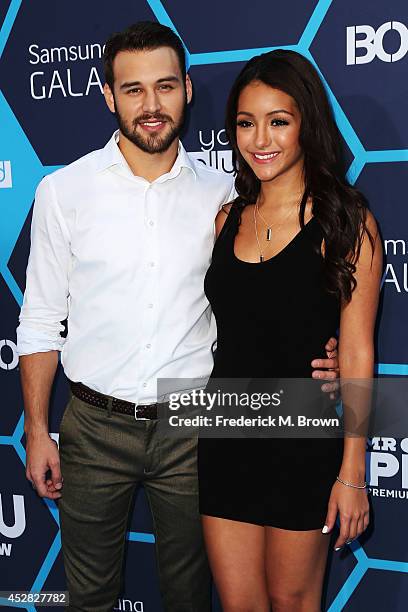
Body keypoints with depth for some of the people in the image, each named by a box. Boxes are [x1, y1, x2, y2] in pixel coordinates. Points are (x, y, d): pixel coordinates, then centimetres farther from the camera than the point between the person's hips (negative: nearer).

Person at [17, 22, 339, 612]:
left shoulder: (222, 194, 0)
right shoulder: (64, 190, -3)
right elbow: (41, 320, 1)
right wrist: (37, 431, -1)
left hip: (191, 425, 1)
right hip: (95, 426, 0)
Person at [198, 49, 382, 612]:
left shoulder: (345, 221, -8)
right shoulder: (228, 219, 6)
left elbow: (357, 353, -9)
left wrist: (352, 471, -11)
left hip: (303, 443, -4)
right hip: (226, 435, 4)